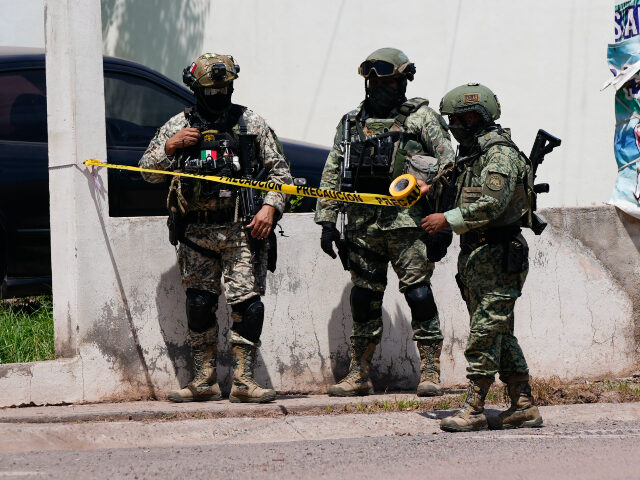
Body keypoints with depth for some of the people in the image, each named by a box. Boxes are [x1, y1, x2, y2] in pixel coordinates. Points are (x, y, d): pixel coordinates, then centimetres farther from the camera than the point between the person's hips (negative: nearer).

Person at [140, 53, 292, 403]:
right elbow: (148, 171, 13)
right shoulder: (178, 125, 10)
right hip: (196, 234, 2)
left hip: (242, 232, -2)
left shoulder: (251, 124, 8)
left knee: (247, 303, -10)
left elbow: (279, 170, 10)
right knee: (198, 305, 4)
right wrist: (170, 147, -5)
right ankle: (205, 381, 12)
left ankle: (243, 380, -6)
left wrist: (270, 207, -5)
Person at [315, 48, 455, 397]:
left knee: (418, 293, -8)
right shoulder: (351, 122, 16)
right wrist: (327, 222, 11)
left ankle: (430, 372, -2)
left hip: (407, 222, -5)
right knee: (363, 299, 8)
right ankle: (359, 375, 15)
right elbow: (331, 175, 18)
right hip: (362, 226, 5)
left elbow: (448, 168, -4)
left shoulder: (421, 118, 2)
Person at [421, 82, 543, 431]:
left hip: (498, 258, -10)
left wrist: (447, 219, -19)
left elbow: (490, 205, -23)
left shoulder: (500, 154, -13)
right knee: (500, 336, 10)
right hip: (476, 256, 10)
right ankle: (524, 406, 13)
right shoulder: (474, 155, 19)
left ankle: (473, 409, -10)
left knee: (485, 332, -10)